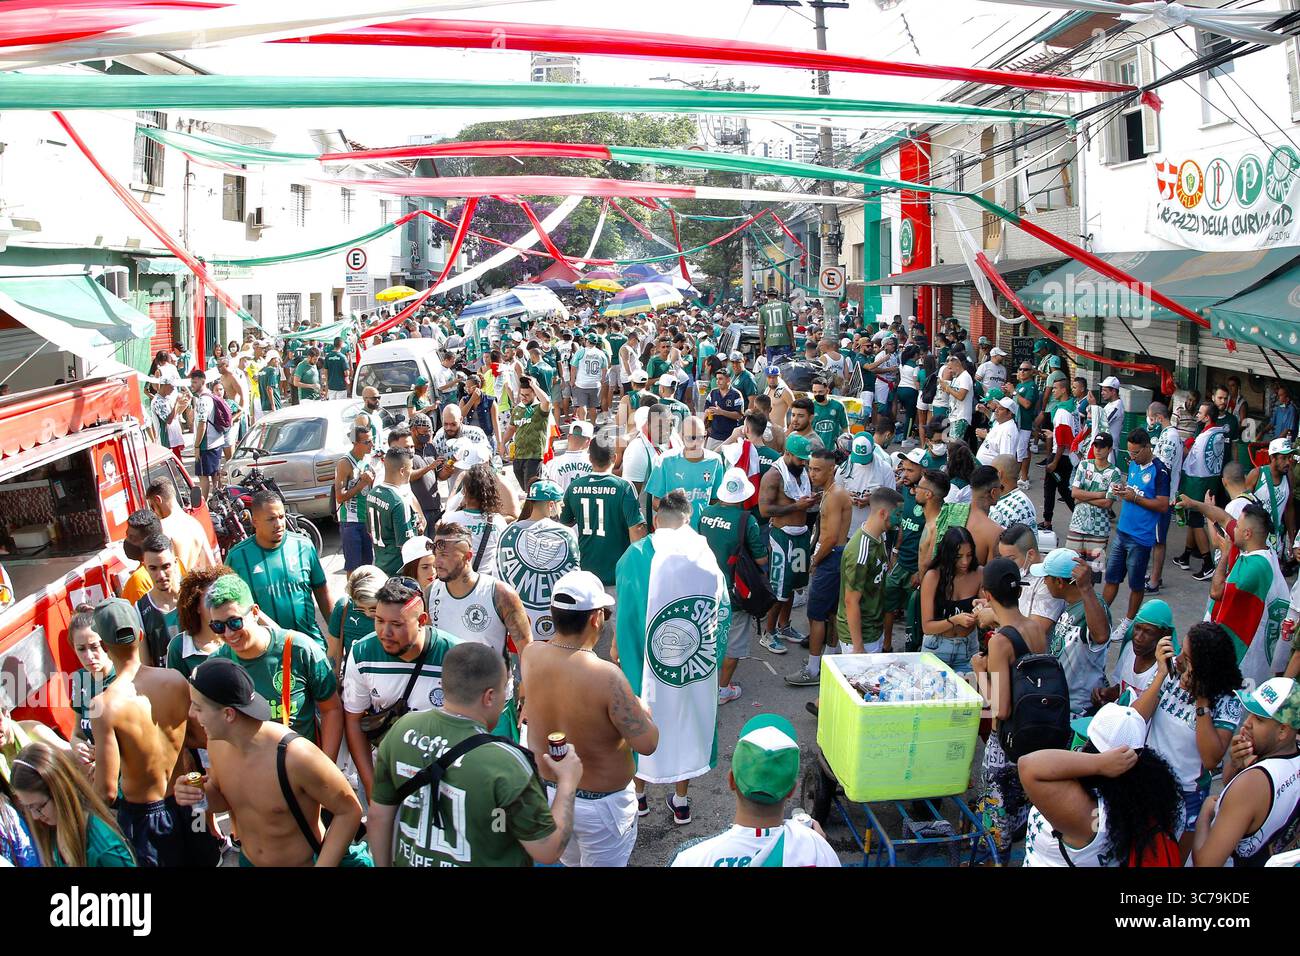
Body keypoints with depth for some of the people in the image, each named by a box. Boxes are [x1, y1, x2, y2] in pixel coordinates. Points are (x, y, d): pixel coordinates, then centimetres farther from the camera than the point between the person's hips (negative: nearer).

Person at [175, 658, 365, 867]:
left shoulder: (295, 756, -34)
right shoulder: (217, 743, -13)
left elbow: (349, 811, -22)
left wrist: (322, 865, -25)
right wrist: (199, 794, -15)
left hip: (306, 862, -6)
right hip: (247, 860, 6)